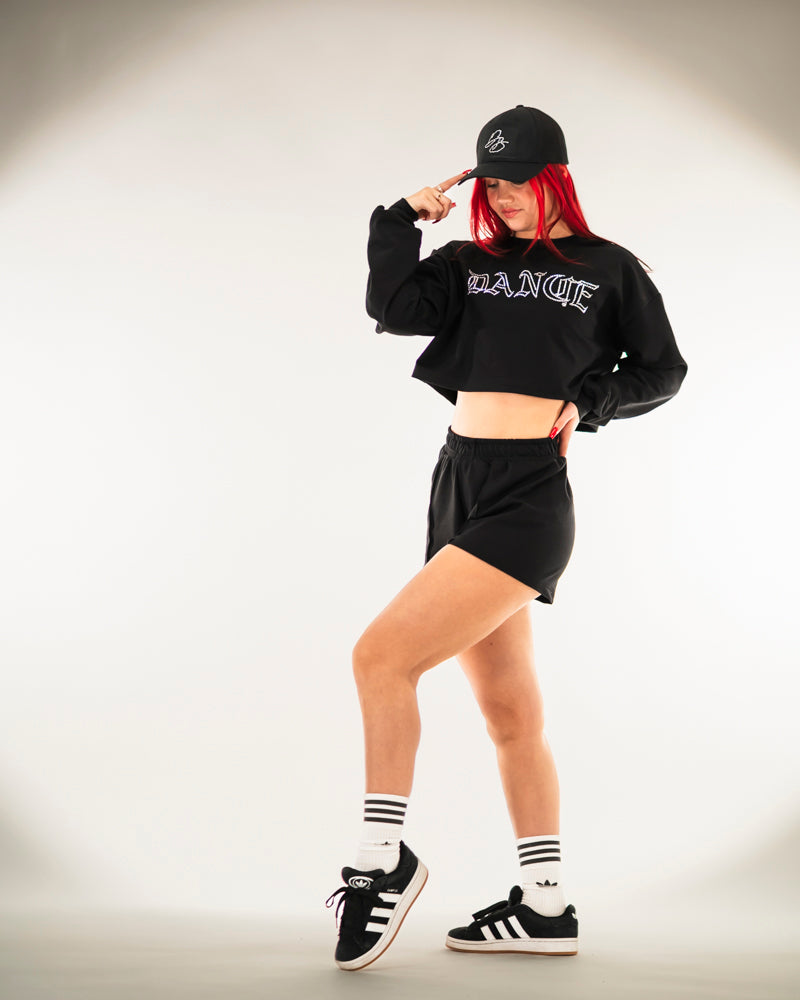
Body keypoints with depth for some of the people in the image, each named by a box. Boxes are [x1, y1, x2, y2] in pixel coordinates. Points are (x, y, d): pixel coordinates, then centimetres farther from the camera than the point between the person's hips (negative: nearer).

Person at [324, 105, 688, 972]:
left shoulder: (608, 269, 6)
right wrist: (405, 217, 2)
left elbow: (662, 370, 13)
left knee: (381, 655, -19)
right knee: (510, 713, 10)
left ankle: (383, 858, -6)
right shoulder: (468, 266, 15)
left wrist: (589, 401, -1)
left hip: (528, 499, -6)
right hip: (458, 485, 6)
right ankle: (545, 908, 19)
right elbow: (393, 308, 0)